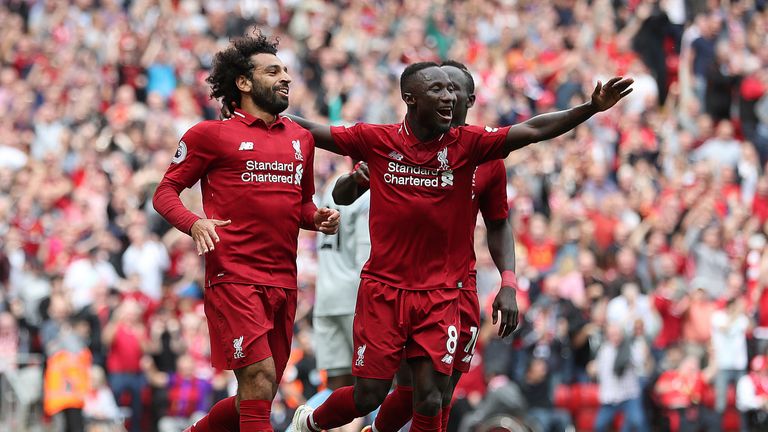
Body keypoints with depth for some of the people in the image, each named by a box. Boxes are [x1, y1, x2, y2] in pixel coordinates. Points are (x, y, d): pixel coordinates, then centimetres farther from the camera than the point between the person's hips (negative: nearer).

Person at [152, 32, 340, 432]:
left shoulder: (301, 138, 18)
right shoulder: (211, 134, 1)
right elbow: (165, 192, 3)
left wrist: (319, 218, 7)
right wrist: (194, 223, -18)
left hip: (283, 283, 6)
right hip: (233, 276, -6)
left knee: (257, 398, 8)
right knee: (260, 380, -19)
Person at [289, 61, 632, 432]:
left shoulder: (467, 144, -3)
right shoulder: (378, 141, -4)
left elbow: (533, 130, -9)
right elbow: (314, 132, 6)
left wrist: (592, 108, -18)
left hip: (440, 296, 1)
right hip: (383, 290, -1)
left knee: (430, 401, -4)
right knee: (367, 397, 2)